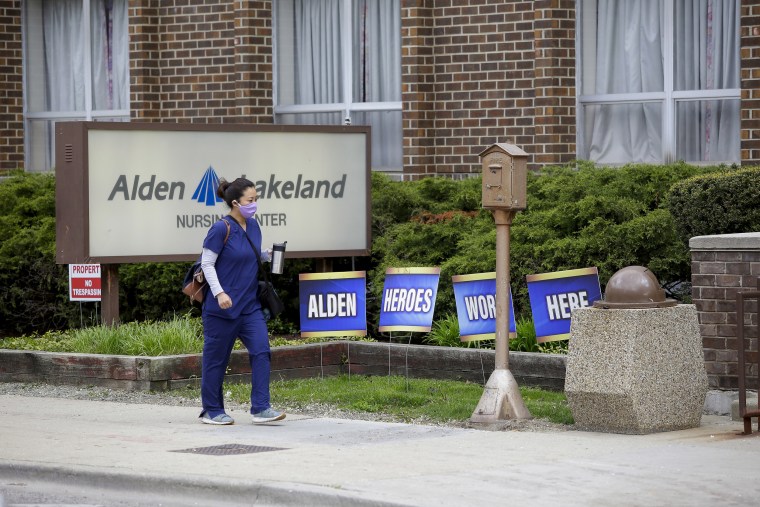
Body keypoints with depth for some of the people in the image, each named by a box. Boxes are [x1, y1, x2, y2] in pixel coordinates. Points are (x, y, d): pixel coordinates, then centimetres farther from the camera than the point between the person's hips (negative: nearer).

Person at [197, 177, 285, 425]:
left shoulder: (253, 226, 8)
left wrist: (268, 256, 3)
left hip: (250, 305, 6)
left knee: (261, 350, -8)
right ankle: (212, 410, 17)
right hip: (222, 307, -6)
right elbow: (207, 264, -11)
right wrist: (219, 293, -21)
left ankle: (260, 408, -8)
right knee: (216, 358, 5)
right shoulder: (221, 229, -13)